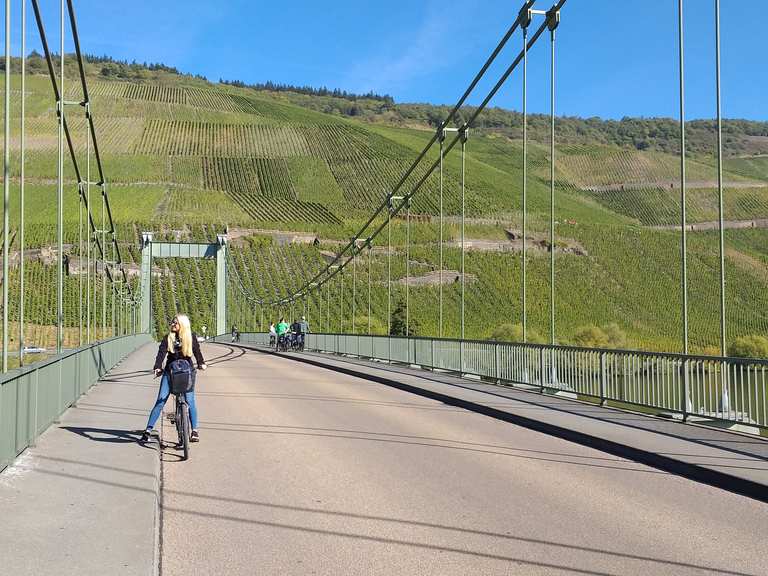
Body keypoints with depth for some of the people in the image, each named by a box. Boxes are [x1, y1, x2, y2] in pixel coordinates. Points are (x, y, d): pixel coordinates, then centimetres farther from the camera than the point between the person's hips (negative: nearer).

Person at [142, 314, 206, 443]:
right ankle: (148, 430, 1)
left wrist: (201, 363, -23)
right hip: (170, 372, 1)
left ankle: (194, 431, 5)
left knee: (189, 400, -8)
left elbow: (197, 351, -5)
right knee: (160, 401, -4)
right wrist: (157, 367, -28)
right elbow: (161, 352, -12)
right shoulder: (168, 338, 1)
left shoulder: (191, 337, 2)